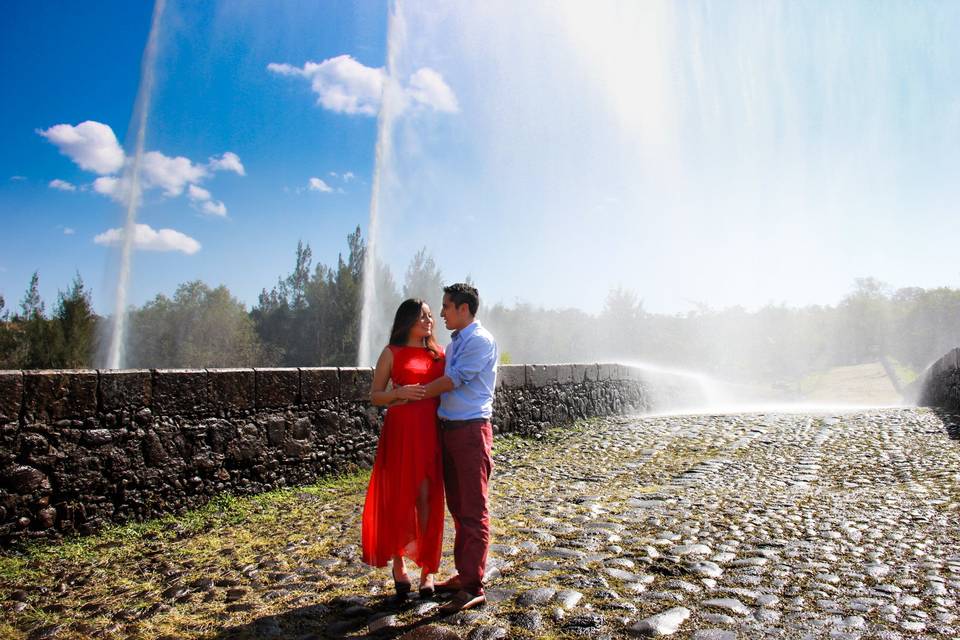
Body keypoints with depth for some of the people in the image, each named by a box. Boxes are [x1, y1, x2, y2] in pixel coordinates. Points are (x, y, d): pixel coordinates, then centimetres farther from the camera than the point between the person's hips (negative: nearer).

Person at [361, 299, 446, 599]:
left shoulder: (439, 353, 12)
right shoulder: (392, 353, 3)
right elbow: (374, 396, 2)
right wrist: (399, 393, -16)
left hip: (431, 431, 2)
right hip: (401, 431, -2)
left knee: (427, 497, 4)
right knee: (399, 497, 5)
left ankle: (428, 569, 15)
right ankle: (398, 564, 24)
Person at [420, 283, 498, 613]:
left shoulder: (480, 340, -11)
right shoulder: (453, 343, 16)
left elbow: (453, 381, -15)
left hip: (471, 429, -9)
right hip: (448, 428, 9)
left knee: (474, 510, -2)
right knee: (458, 507, 16)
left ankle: (473, 587, 6)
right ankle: (463, 573, 29)